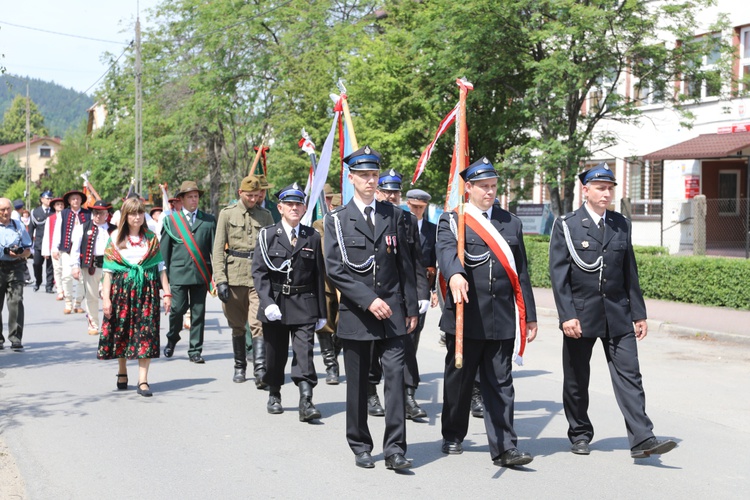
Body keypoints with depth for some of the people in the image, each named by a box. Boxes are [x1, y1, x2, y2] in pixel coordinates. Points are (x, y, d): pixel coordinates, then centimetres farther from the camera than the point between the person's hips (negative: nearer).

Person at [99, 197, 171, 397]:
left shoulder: (151, 238, 7)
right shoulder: (116, 238, 5)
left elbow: (160, 267, 5)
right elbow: (108, 270, 1)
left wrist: (167, 293, -2)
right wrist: (106, 297, -6)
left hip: (147, 290, 0)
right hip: (122, 289, 0)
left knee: (146, 332, -7)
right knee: (121, 330, 5)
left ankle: (143, 380, -8)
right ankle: (122, 371, 26)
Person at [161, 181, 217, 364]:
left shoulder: (209, 220, 9)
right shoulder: (171, 220, 8)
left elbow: (215, 247, 7)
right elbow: (164, 249, 8)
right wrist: (164, 274, 3)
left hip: (201, 273, 1)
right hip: (178, 272, -1)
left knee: (198, 312, 2)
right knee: (178, 308, -5)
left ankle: (195, 350, 11)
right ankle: (172, 338, 24)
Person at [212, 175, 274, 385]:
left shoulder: (265, 216, 10)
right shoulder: (227, 214, 5)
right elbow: (218, 249, 2)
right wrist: (220, 279, -7)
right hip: (234, 276, 0)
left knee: (258, 324, -11)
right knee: (237, 326, 10)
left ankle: (260, 372, -17)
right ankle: (240, 367, 24)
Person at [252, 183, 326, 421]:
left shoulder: (312, 237, 5)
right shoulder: (268, 235, 1)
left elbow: (319, 275, 6)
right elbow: (259, 272, -4)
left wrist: (321, 312, 5)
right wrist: (267, 302, -16)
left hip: (304, 304, 0)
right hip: (275, 303, 0)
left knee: (304, 352, -10)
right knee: (275, 354, 12)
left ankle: (306, 402, -14)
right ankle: (274, 395, 31)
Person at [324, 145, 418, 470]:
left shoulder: (394, 215, 10)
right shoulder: (337, 220, 2)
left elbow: (405, 264, 11)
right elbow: (335, 270, -7)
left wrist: (411, 307, 6)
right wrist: (369, 300, -15)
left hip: (392, 311, 1)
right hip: (356, 313, -1)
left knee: (396, 376, -7)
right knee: (358, 384, 7)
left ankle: (394, 448, -4)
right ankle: (360, 447, 19)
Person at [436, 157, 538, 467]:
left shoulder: (511, 223, 14)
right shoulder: (451, 221, 1)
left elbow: (521, 272, 15)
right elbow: (447, 251, -21)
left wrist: (529, 316, 12)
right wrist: (454, 275, -44)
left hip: (502, 319, 3)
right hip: (465, 316, -2)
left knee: (500, 384, 2)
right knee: (459, 380, 10)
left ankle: (504, 448, 2)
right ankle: (453, 437, 28)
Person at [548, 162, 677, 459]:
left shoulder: (621, 225, 10)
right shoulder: (566, 226, -3)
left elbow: (630, 272, 13)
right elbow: (558, 274, -7)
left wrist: (638, 313, 10)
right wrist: (567, 315, -15)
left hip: (617, 315, 3)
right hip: (581, 315, -3)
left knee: (629, 375, -5)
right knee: (576, 381, 8)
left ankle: (642, 440, -7)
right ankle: (580, 435, 24)